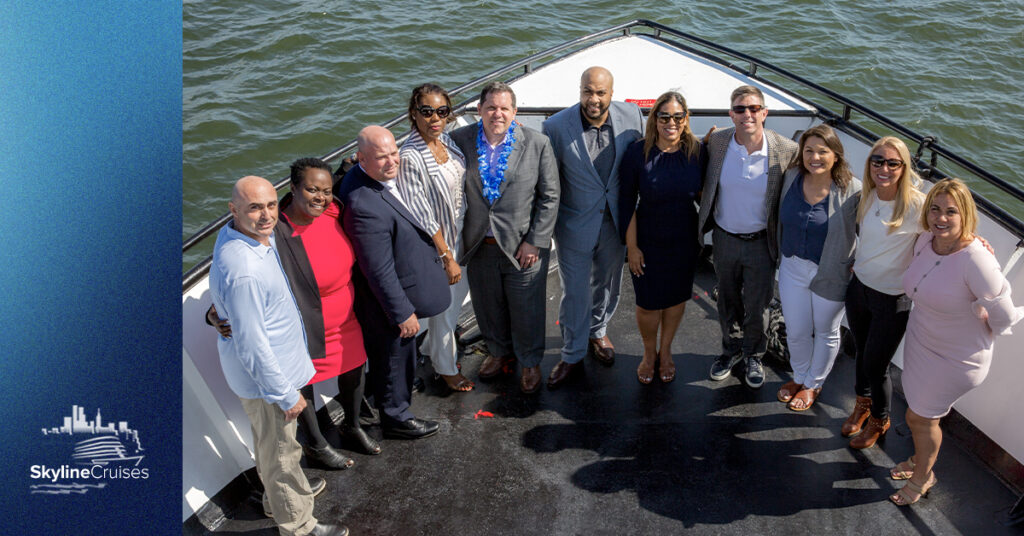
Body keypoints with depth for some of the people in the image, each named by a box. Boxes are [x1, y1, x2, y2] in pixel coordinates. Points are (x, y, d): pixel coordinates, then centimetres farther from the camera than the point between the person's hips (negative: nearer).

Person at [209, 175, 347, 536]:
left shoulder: (236, 234, -7)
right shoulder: (243, 271, -37)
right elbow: (251, 345, -31)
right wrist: (285, 395, -21)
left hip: (274, 363, 9)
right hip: (265, 376, -9)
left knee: (270, 443, 31)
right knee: (280, 452, 13)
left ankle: (278, 494, 55)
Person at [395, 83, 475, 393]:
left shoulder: (447, 141, -3)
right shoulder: (410, 157, -26)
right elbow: (423, 216, -23)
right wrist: (447, 258, -18)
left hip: (459, 236, 7)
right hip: (436, 245, -7)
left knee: (459, 296, 24)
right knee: (443, 308, 12)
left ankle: (437, 348, 51)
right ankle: (446, 367, 38)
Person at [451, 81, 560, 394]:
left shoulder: (537, 143, -9)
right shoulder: (460, 140, -5)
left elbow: (549, 197, -5)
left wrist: (534, 242, -9)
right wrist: (458, 238, -2)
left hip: (523, 246, -2)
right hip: (479, 245, 2)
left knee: (527, 309, 12)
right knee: (488, 306, 20)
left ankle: (530, 362, 37)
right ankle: (500, 352, 47)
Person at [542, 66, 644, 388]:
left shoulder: (631, 116, -11)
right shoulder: (557, 126, -18)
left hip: (615, 221, 3)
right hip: (574, 224, -3)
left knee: (607, 283, 22)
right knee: (575, 292, 7)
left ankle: (598, 332, 49)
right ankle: (572, 356, 26)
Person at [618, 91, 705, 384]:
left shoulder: (697, 152, -10)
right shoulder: (638, 152, -16)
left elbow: (703, 192, 7)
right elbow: (627, 202, -10)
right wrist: (631, 246, -9)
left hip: (685, 241, 2)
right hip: (647, 241, -2)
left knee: (677, 297, 17)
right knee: (648, 302, 8)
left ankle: (665, 351, 42)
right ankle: (649, 354, 36)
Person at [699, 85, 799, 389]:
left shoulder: (786, 151, -16)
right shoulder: (716, 142, -11)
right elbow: (706, 186, 4)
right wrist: (705, 223, 4)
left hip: (761, 242, -2)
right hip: (724, 238, 2)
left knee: (757, 306, 14)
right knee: (728, 301, 20)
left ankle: (753, 355, 40)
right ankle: (732, 349, 45)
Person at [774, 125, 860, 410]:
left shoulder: (852, 189, -19)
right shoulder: (792, 178, -7)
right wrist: (781, 254, 12)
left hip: (831, 275, -3)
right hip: (792, 269, 3)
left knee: (826, 333, 19)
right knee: (796, 332, 16)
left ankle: (814, 384, 42)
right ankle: (799, 377, 44)